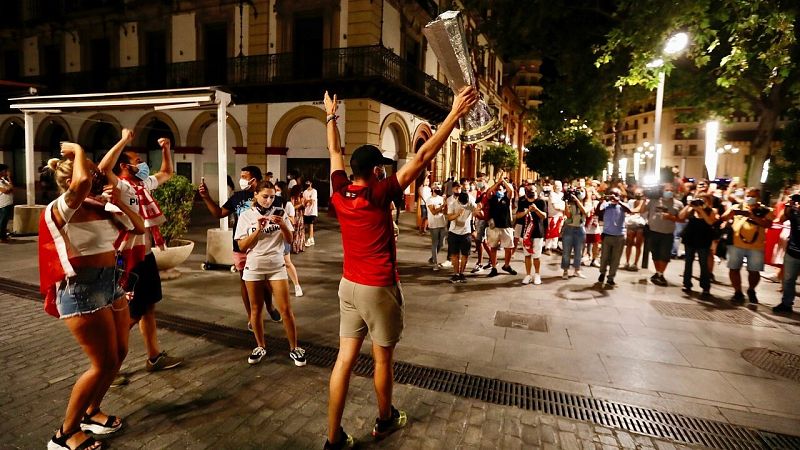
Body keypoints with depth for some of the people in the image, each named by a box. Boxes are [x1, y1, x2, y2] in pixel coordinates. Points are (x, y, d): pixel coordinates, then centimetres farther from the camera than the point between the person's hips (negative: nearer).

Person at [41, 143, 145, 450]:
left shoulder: (103, 207, 6)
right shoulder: (60, 209, -15)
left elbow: (139, 227, 11)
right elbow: (82, 182, -37)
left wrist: (120, 202, -2)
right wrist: (77, 150, -19)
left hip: (111, 282, 8)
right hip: (82, 288, -8)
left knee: (119, 353, 16)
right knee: (104, 363, -3)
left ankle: (91, 412, 38)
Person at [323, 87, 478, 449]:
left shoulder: (339, 194, -2)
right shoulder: (379, 194, -17)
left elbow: (335, 152, 14)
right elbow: (422, 157, -19)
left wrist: (331, 115, 30)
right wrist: (455, 113, -15)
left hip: (349, 285, 6)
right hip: (379, 288, -6)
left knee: (345, 359, 10)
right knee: (382, 358, 13)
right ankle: (385, 420, 35)